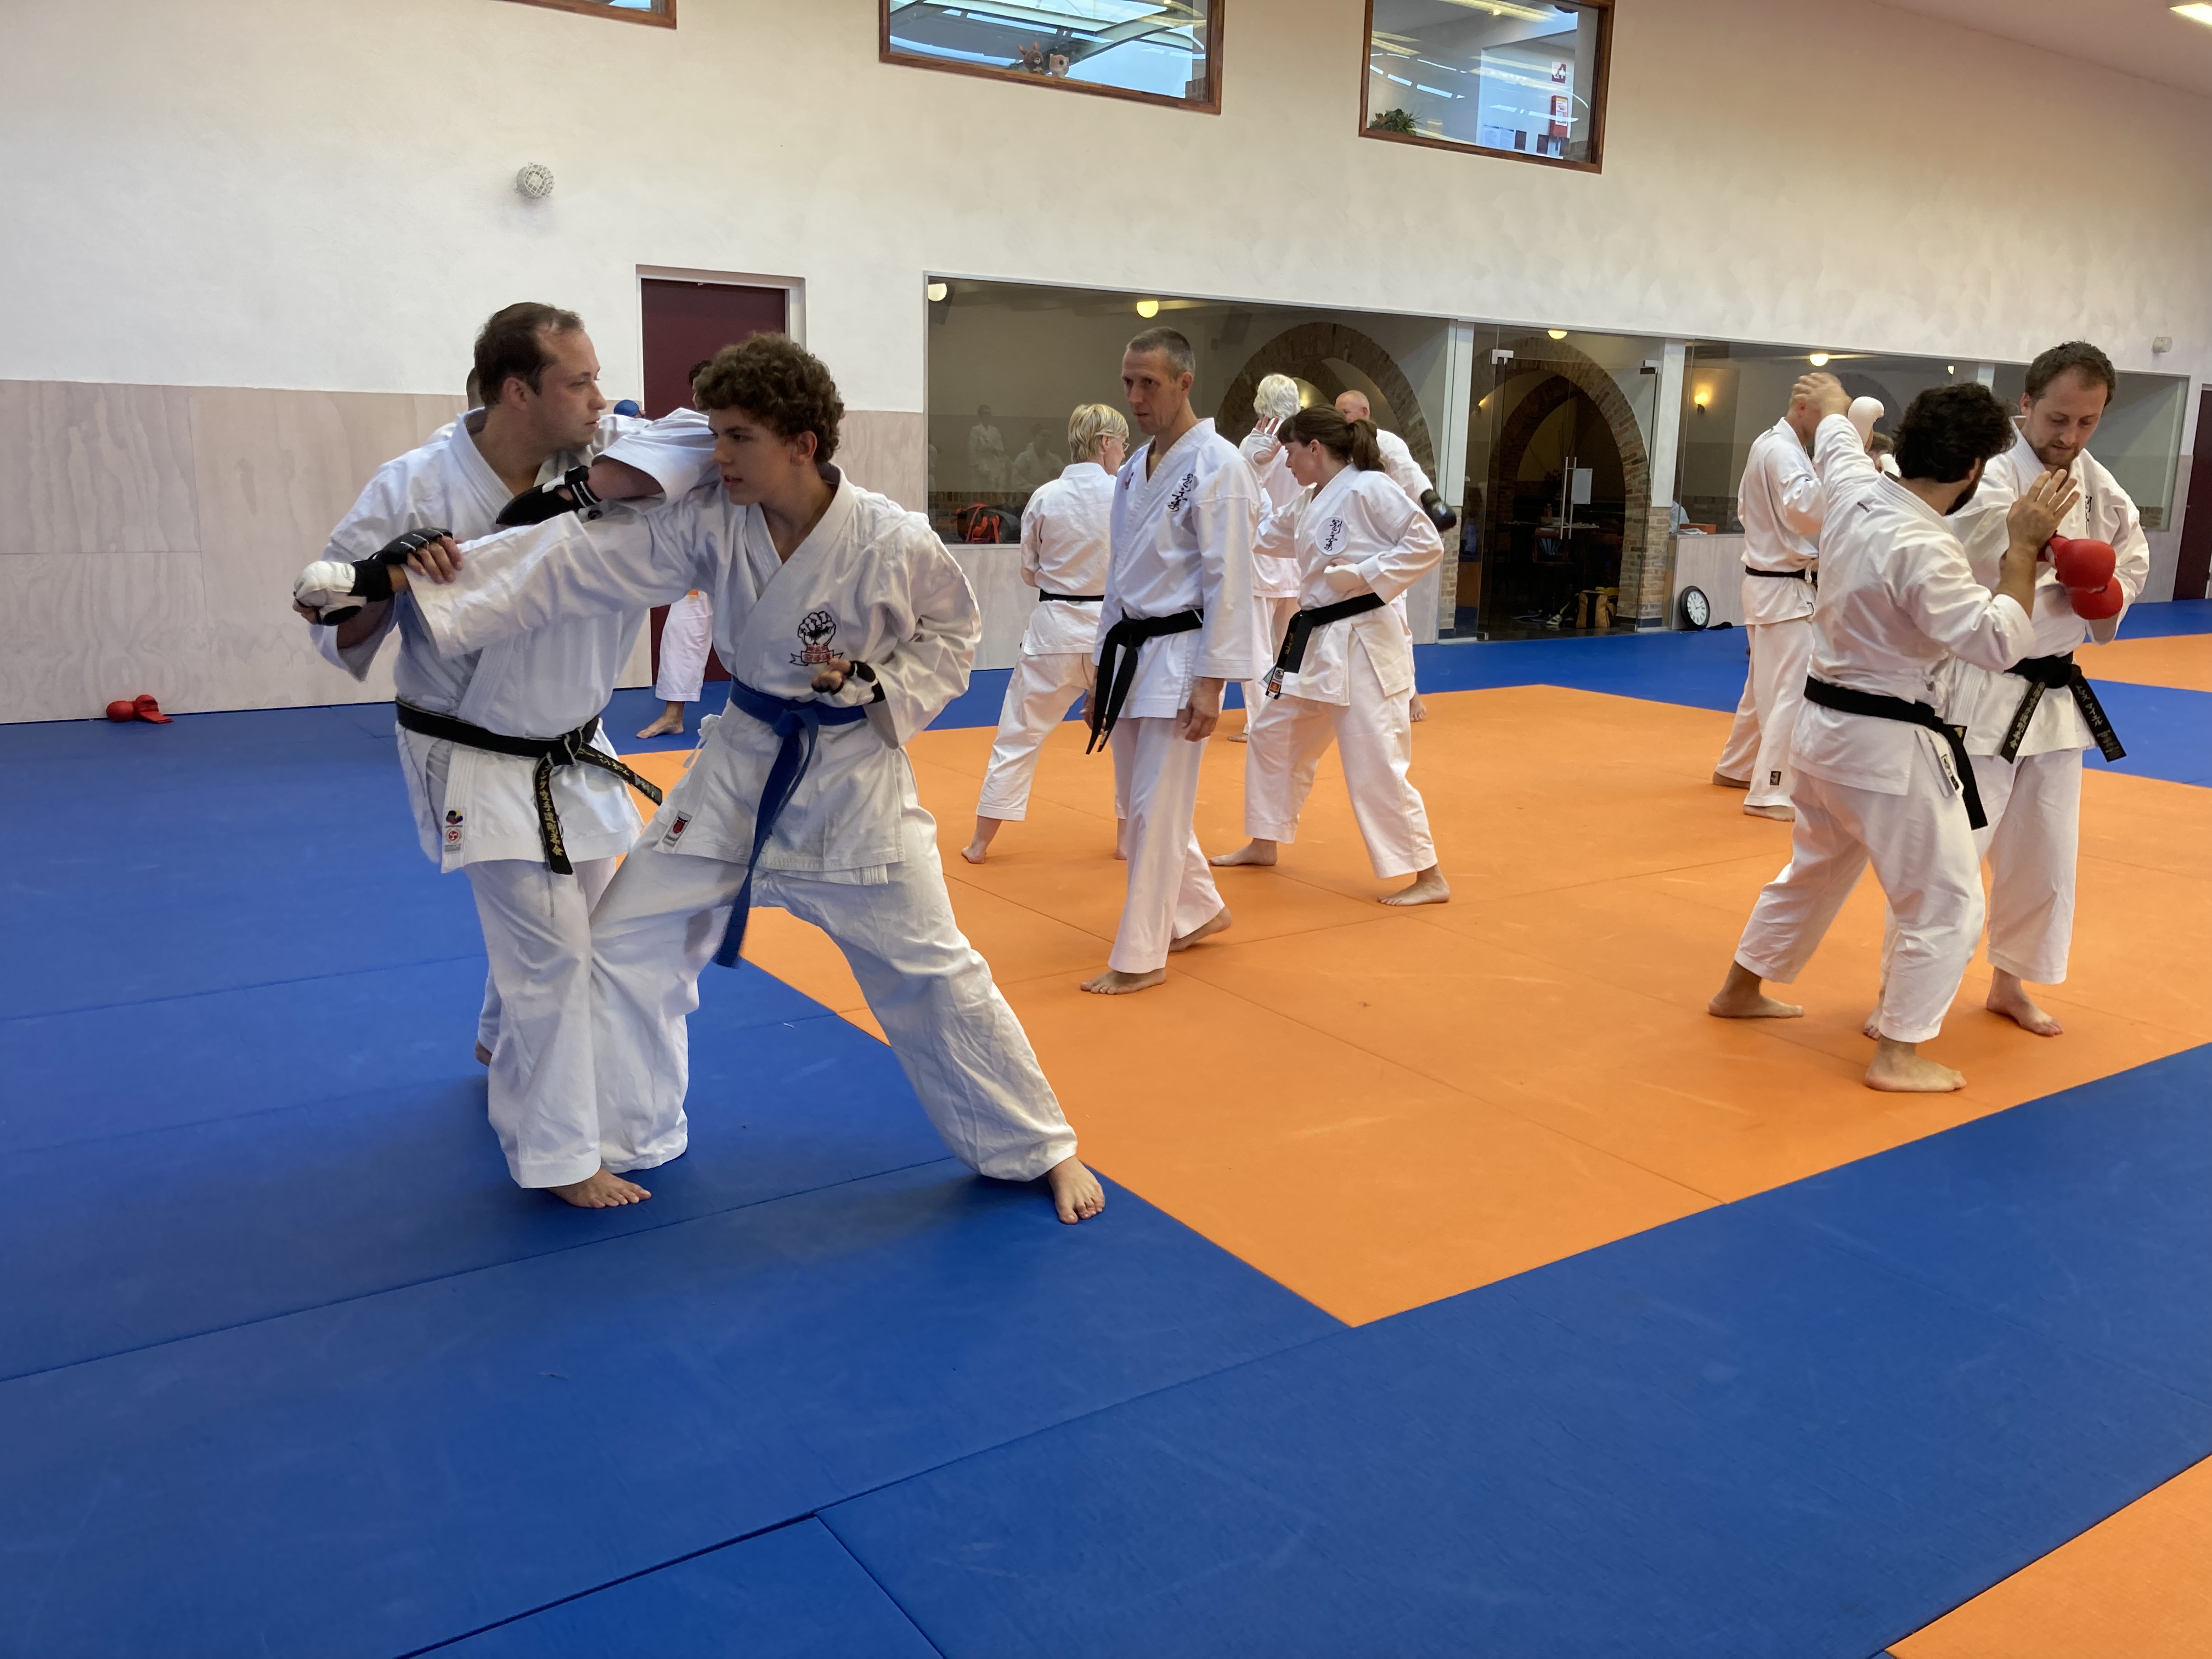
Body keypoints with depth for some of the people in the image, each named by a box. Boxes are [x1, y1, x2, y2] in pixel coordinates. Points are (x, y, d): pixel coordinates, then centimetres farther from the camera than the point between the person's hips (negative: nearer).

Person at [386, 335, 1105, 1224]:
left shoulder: (894, 542, -19)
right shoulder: (710, 520, -11)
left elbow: (953, 635, -4)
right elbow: (585, 558, -17)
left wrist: (875, 682, -21)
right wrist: (459, 576, -27)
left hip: (853, 777, -4)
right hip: (742, 763, 4)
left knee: (931, 971, 1)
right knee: (627, 940, 6)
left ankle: (1041, 1150, 21)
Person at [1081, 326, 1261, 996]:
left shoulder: (1218, 466, -13)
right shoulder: (1135, 469, 12)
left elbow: (1228, 582, -16)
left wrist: (1210, 684, -19)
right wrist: (1104, 669, 17)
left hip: (1179, 657, -8)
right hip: (1129, 652, 8)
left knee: (1156, 811, -4)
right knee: (1142, 803, 15)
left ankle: (1140, 958, 6)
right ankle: (1201, 909, 34)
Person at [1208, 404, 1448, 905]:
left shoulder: (1371, 488, -14)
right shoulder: (1310, 500, 12)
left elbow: (1427, 546, -18)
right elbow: (1263, 534, 26)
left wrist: (1363, 575, -20)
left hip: (1360, 645, -10)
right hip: (1315, 641, 10)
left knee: (1376, 764, -9)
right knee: (1272, 736, 19)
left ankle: (1428, 877, 1)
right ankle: (1264, 844, 36)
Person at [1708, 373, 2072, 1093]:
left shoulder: (1853, 488, -3)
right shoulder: (1923, 551, -26)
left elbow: (1834, 429, 21)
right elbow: (2000, 641, -23)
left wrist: (1826, 397, 42)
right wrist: (2022, 548, -18)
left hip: (1826, 726, 9)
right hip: (1887, 744, -9)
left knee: (1816, 868, 27)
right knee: (1947, 902, 3)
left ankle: (1741, 989, 40)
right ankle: (1897, 1055, 9)